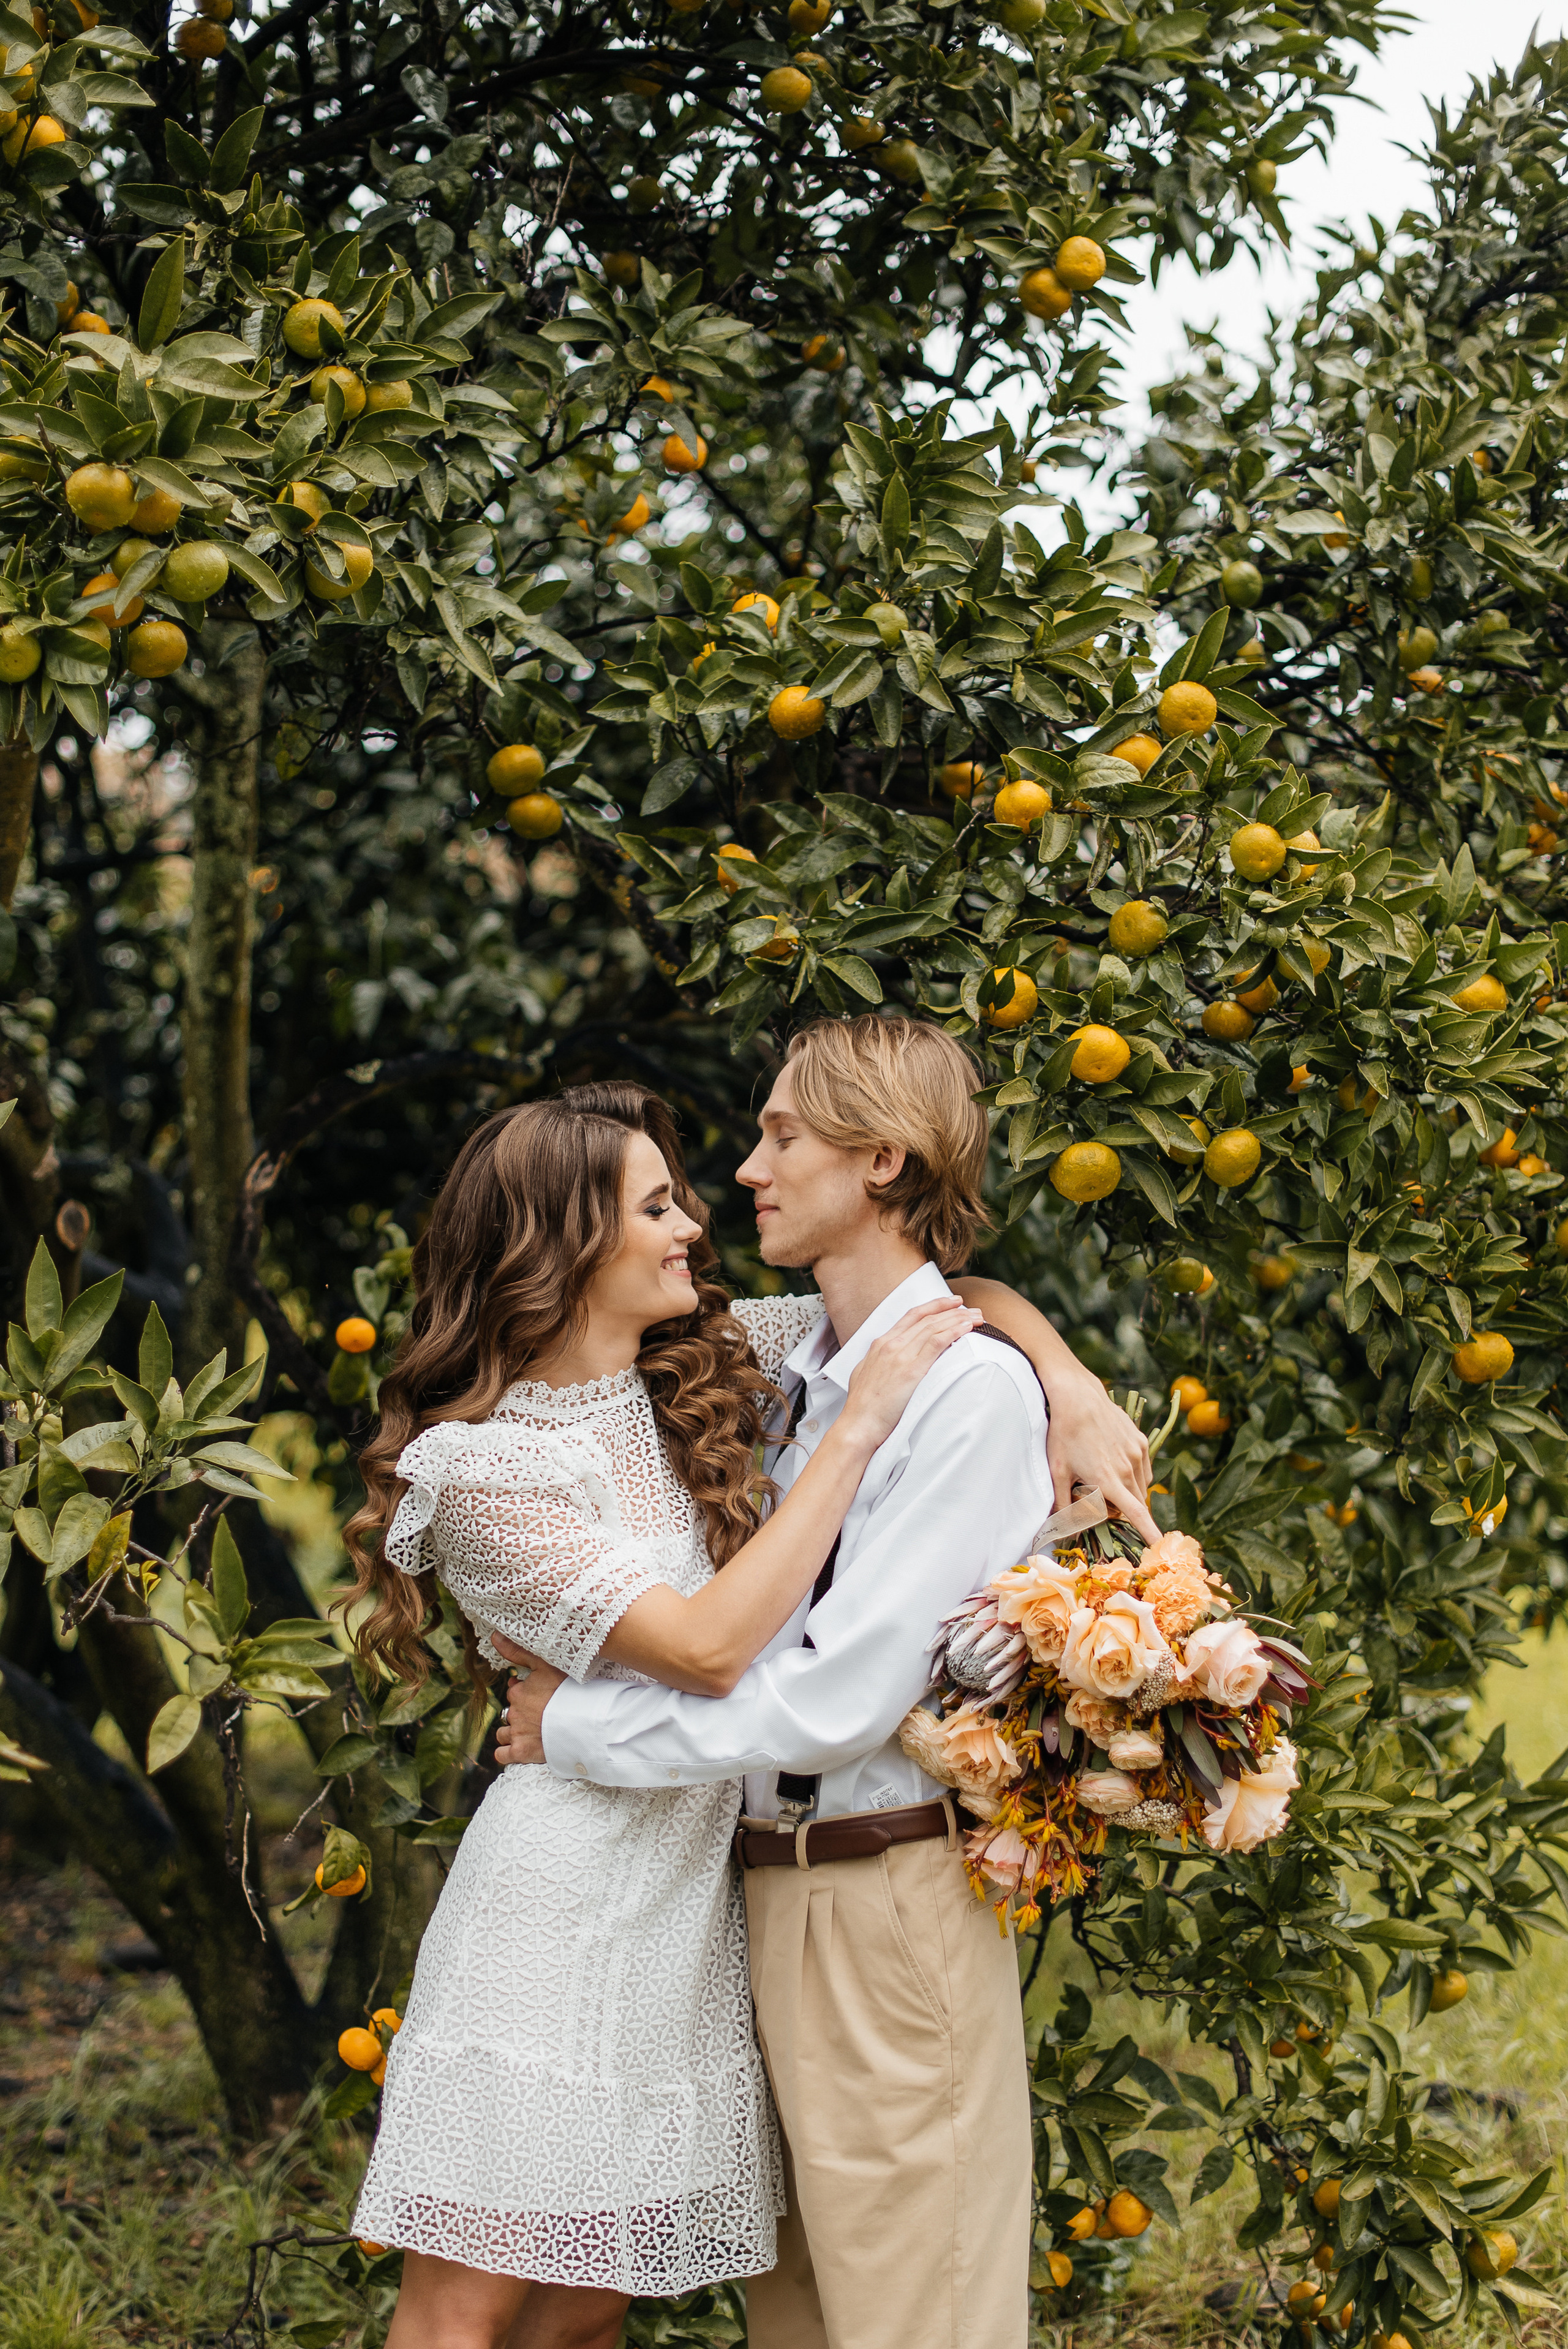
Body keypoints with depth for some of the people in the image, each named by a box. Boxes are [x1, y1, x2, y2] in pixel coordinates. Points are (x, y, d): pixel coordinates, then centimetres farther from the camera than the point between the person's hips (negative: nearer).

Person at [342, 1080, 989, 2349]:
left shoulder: (707, 1361, 6)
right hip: (564, 1897, -6)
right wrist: (862, 1424, -19)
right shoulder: (479, 1462, -12)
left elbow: (921, 1296, 16)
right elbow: (709, 1645, -21)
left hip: (695, 1895, 6)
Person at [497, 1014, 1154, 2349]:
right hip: (765, 1885, 8)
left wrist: (576, 1726, -10)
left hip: (888, 1900, -8)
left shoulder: (973, 1386, -13)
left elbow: (835, 1701, -19)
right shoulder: (795, 1369, 11)